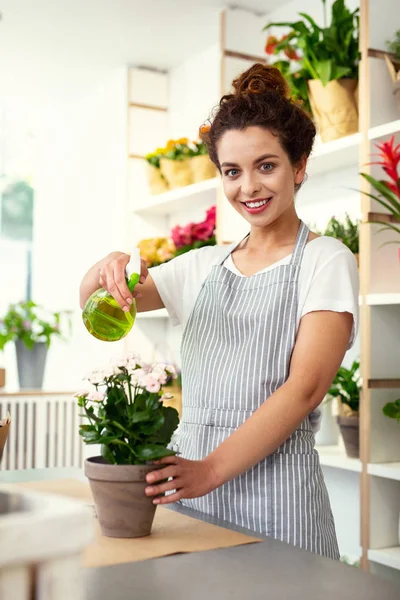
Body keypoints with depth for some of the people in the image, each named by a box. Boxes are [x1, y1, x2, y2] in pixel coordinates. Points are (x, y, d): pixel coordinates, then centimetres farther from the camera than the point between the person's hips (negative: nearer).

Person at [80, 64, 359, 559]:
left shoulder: (325, 260, -3)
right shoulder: (205, 266, 11)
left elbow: (305, 387, -15)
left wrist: (212, 469, -26)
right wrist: (109, 269, -8)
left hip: (274, 486, -4)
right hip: (193, 479, 5)